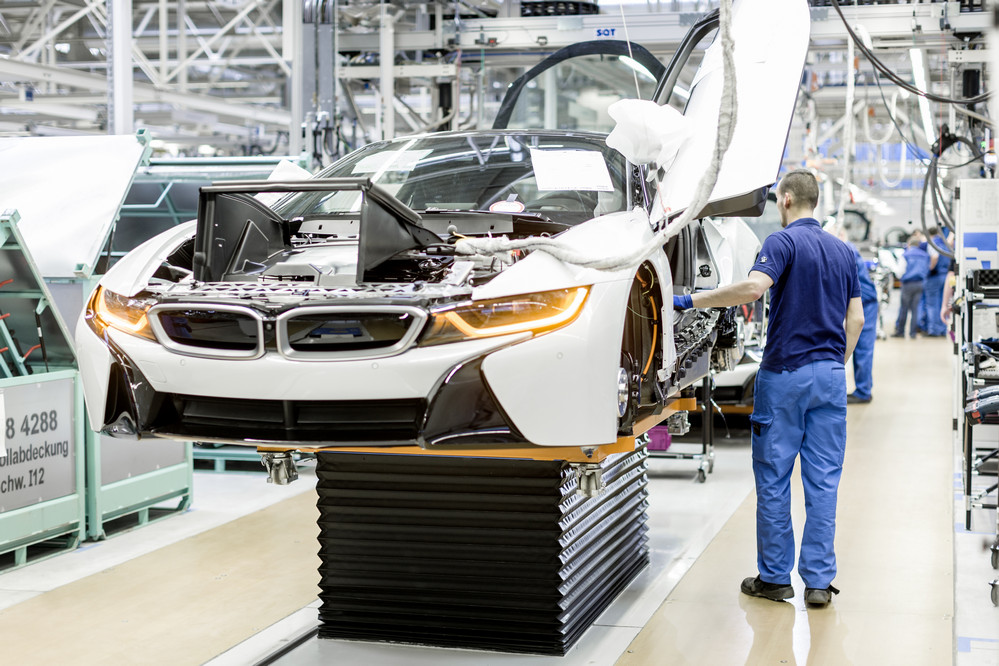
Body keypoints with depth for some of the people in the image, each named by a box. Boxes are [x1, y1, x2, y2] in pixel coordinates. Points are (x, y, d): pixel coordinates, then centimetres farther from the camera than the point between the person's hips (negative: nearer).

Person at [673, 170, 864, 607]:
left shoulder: (783, 242, -8)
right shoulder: (842, 251, 13)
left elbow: (754, 286, -27)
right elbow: (855, 318, 13)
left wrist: (689, 301, -22)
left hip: (785, 374, -6)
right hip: (830, 375, 6)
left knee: (773, 477, 4)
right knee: (823, 480, 6)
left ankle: (774, 577, 11)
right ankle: (819, 581, 7)